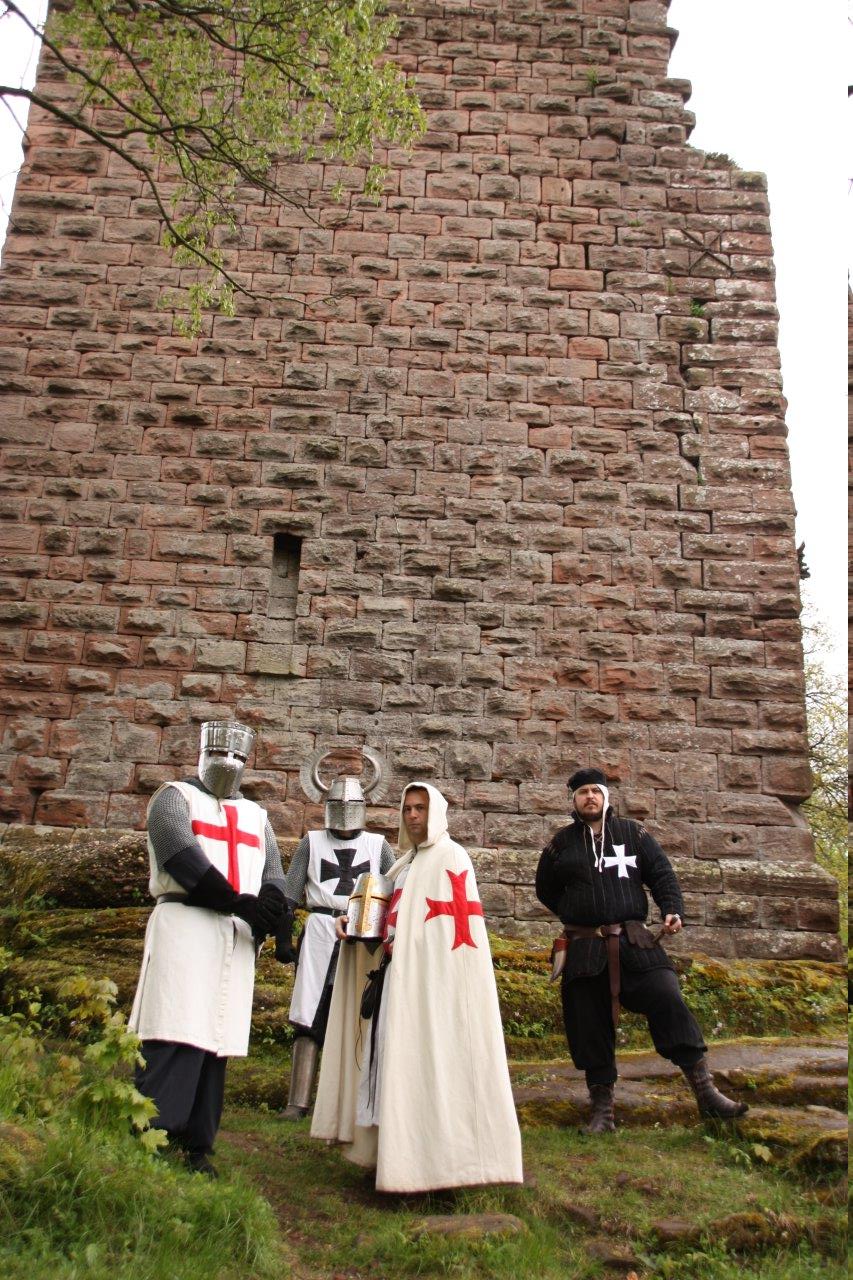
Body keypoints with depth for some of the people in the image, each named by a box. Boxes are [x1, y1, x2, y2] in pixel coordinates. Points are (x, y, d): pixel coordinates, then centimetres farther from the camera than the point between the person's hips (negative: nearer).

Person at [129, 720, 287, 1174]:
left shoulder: (255, 815, 23)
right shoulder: (175, 797, 6)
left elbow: (274, 873, 14)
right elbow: (184, 859, -10)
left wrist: (269, 907, -10)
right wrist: (240, 902, -16)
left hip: (236, 936, 5)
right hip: (185, 925, -5)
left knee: (216, 1042, 4)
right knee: (177, 1036, -13)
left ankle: (195, 1147, 10)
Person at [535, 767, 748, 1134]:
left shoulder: (632, 834, 9)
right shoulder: (562, 842, 9)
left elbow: (662, 874, 7)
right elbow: (545, 890, 20)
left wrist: (672, 910, -9)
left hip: (634, 942, 0)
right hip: (584, 949, 1)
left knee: (669, 1001, -14)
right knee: (590, 1026, 3)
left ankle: (706, 1091, -5)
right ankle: (602, 1108, 15)